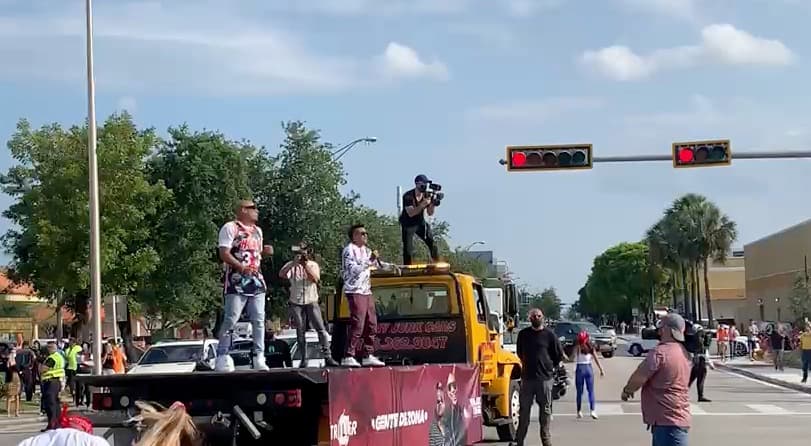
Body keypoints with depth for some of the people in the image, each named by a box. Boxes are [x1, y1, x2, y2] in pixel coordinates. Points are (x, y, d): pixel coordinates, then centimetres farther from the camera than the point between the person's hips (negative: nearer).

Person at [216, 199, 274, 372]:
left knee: (259, 320, 2)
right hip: (237, 281, -7)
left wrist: (264, 251, 6)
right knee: (230, 320, -9)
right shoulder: (230, 227, -5)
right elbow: (224, 254, -14)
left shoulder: (257, 230, 19)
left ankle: (259, 358, 5)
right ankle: (222, 357, -4)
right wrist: (241, 267, -26)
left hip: (256, 280, 7)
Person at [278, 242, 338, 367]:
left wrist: (305, 266, -18)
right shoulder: (291, 265, 4)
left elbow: (316, 279, -12)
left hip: (311, 302, 0)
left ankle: (328, 357, -11)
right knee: (300, 333, 2)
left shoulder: (313, 265, 6)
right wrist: (294, 263, -25)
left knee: (321, 329, -10)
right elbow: (281, 274, -16)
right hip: (296, 303, 0)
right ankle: (303, 359, 8)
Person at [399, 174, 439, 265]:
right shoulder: (408, 196, -22)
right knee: (408, 249, -11)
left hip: (420, 223, 5)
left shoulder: (426, 195, -7)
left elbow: (430, 213, -3)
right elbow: (411, 213, -32)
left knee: (432, 243, -2)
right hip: (408, 225, -5)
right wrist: (423, 204, -42)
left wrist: (433, 204, -23)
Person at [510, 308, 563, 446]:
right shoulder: (523, 334, 6)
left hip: (545, 378, -2)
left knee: (545, 410, 4)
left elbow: (559, 355, 7)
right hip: (527, 377, 2)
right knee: (524, 409, 4)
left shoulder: (549, 335, -1)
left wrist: (549, 366, 8)